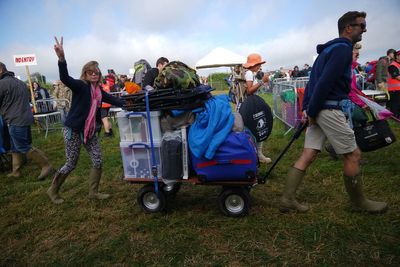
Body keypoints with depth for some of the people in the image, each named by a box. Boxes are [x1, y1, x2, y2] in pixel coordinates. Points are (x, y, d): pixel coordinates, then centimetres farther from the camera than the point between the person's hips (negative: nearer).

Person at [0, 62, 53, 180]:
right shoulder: (20, 82, 17)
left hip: (16, 121, -9)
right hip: (25, 118, 9)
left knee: (24, 147, -4)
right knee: (15, 147, 15)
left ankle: (46, 166, -1)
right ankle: (16, 171, 21)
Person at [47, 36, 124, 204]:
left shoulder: (98, 90, 7)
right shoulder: (80, 86, -13)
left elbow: (112, 100, 16)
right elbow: (65, 79, -31)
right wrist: (61, 58, -47)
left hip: (89, 131, 7)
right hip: (73, 130, -7)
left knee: (98, 161, 5)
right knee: (71, 164, 2)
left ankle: (93, 192, 21)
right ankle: (53, 190, 26)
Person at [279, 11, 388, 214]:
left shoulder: (329, 49, 22)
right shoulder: (343, 48, -9)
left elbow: (313, 81, 19)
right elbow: (325, 83, -20)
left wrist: (307, 108, 13)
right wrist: (311, 112, -15)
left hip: (318, 110, 9)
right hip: (330, 110, -9)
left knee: (308, 156, 6)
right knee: (353, 155, 5)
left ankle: (287, 199, 6)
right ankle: (359, 202, 22)